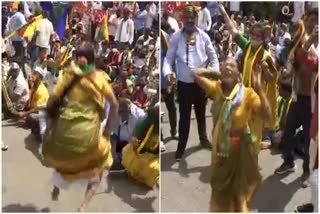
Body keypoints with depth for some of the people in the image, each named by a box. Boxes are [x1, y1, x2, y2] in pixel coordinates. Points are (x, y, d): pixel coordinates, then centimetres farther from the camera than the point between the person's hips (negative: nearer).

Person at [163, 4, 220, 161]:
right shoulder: (176, 37, -3)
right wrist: (168, 72, -22)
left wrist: (215, 72, -9)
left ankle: (203, 138, 40)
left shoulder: (203, 36, 1)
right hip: (184, 83, -2)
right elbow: (169, 58, -4)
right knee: (184, 116, 3)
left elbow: (213, 56, 4)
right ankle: (181, 148, 14)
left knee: (201, 113, 20)